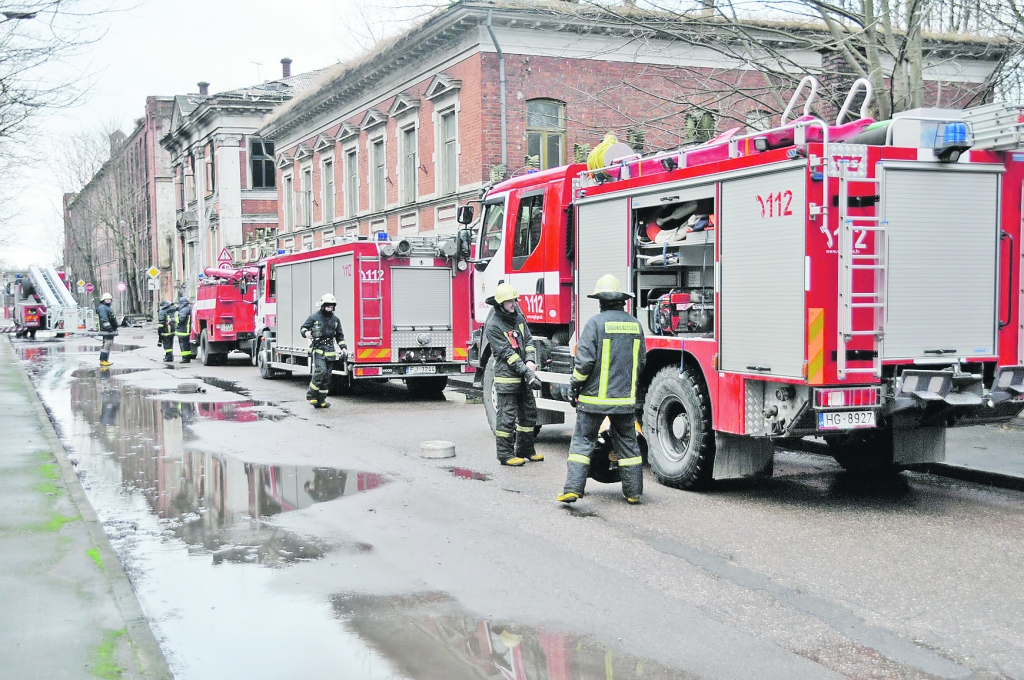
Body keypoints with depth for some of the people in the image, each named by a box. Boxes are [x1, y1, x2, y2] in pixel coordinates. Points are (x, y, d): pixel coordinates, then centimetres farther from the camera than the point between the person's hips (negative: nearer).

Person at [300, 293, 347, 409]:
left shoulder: (336, 319, 13)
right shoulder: (314, 317, 0)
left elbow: (340, 336, 21)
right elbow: (303, 329, 5)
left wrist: (343, 348, 10)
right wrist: (310, 333, -16)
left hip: (330, 352, 5)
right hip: (318, 350, -5)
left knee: (327, 377, 4)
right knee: (320, 371, -21)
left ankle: (321, 400, 11)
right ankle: (311, 395, -6)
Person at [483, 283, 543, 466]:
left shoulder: (518, 317, 10)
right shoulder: (493, 326, -13)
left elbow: (528, 339, 9)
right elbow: (507, 353, -17)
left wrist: (530, 360, -10)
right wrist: (527, 372, -21)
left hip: (523, 378, 8)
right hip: (506, 377, -8)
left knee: (529, 413, 13)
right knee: (507, 415, -4)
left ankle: (525, 449, 25)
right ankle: (505, 454, 4)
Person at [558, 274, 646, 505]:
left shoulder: (595, 323, -10)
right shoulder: (635, 324, 7)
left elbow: (584, 361, -14)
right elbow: (641, 362, 15)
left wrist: (574, 388, -3)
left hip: (596, 397, -4)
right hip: (626, 398, 4)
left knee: (583, 441, 3)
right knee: (627, 442, 13)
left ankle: (572, 488, -3)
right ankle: (633, 492, 17)